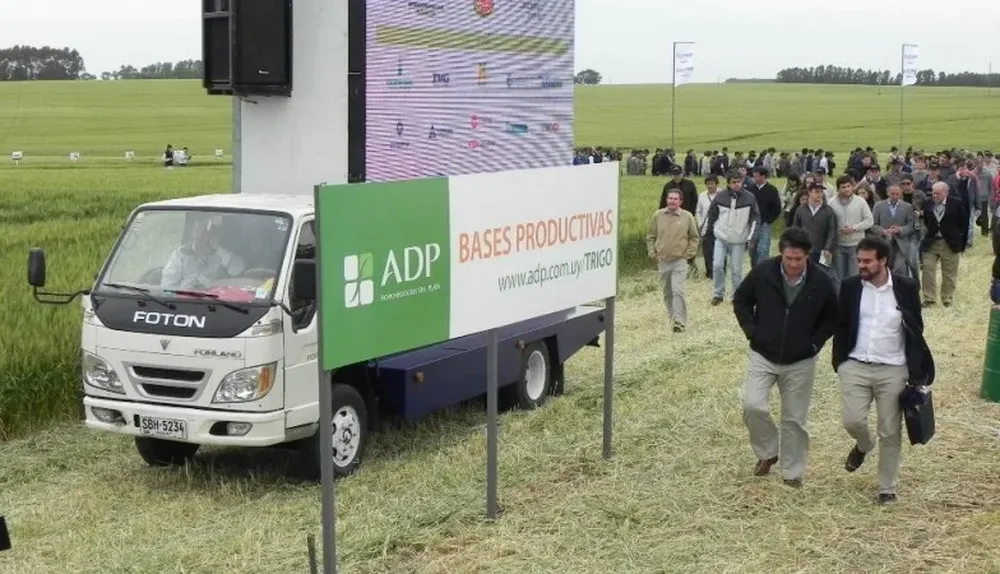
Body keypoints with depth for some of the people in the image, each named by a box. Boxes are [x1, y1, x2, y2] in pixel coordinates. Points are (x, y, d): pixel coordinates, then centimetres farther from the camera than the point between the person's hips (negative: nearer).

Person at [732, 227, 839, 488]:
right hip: (763, 356, 0)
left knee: (794, 420, 6)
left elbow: (832, 317, 4)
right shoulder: (763, 271, -14)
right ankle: (767, 452, 11)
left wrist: (816, 342, -5)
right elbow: (741, 300, 4)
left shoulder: (822, 281, -13)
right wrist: (752, 332, -4)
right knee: (753, 406, -15)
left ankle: (793, 473, 23)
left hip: (800, 362, 0)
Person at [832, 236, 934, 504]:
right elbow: (841, 326, 8)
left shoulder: (906, 287, -5)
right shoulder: (850, 286, -1)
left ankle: (887, 488, 19)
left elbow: (916, 329, 3)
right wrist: (839, 361, 4)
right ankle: (863, 444, 27)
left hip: (893, 370, -1)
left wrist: (916, 371, 1)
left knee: (890, 432, 4)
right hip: (855, 366, 1)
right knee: (852, 420, -9)